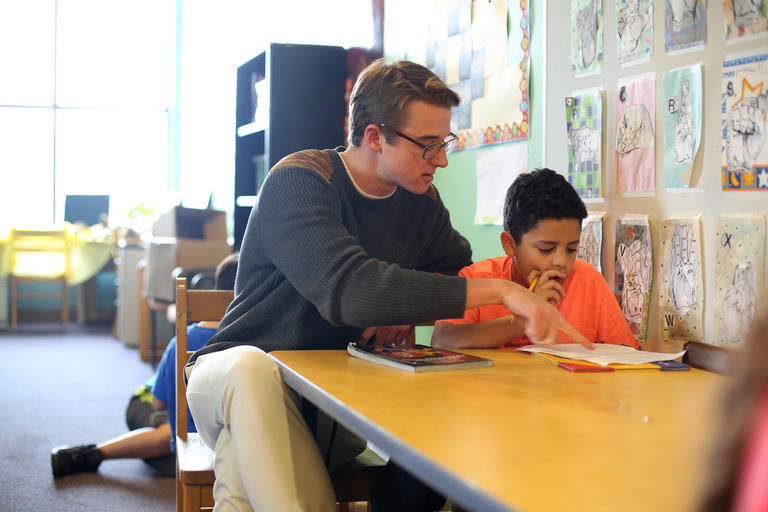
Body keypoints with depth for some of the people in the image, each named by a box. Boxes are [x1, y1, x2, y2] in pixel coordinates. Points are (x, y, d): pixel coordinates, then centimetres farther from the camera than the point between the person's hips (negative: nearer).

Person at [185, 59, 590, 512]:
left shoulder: (421, 200, 4)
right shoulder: (299, 182, -17)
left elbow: (462, 269, 19)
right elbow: (350, 288, -33)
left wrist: (412, 308, -6)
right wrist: (500, 290, -34)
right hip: (237, 372, -5)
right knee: (250, 369, -40)